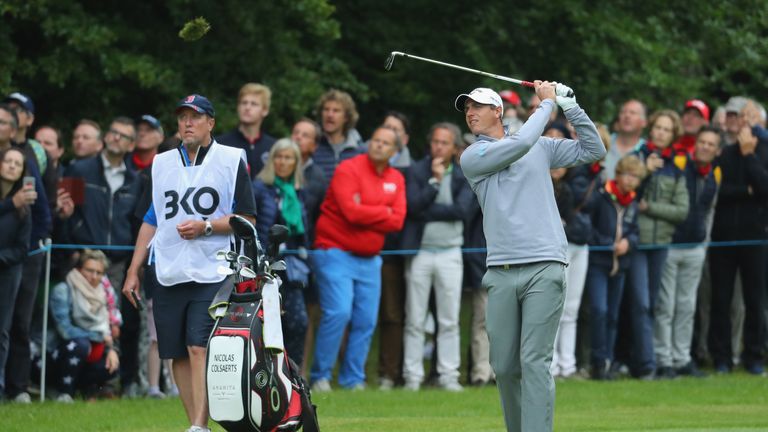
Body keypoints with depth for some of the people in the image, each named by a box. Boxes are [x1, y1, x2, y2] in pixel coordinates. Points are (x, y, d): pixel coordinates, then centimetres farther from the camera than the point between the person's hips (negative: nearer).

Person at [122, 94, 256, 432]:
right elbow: (151, 220, 20)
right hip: (168, 276, 5)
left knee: (199, 348, -17)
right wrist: (133, 271, 15)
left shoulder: (231, 160, 3)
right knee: (178, 354, 4)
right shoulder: (162, 163, 16)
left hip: (211, 274, -5)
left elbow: (247, 218, 0)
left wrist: (206, 226, -14)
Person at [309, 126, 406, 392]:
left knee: (366, 321, 3)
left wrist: (367, 215, -12)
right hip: (336, 253, -6)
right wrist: (384, 213, -7)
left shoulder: (396, 180, 10)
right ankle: (320, 377, -7)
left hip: (369, 259, 6)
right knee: (338, 312, -16)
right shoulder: (349, 169, -8)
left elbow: (397, 221, 0)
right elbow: (352, 211, -20)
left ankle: (353, 379, 12)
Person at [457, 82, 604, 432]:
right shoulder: (472, 157, 7)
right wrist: (547, 103, 2)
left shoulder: (542, 147, 15)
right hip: (501, 272, 1)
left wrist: (569, 106, 7)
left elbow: (594, 151, 15)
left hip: (543, 268, -1)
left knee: (535, 362, -11)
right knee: (504, 366, 2)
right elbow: (520, 144, -8)